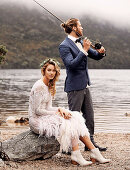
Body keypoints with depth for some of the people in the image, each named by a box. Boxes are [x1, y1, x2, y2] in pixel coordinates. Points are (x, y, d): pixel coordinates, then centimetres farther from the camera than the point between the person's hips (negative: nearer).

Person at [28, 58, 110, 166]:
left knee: (76, 120, -8)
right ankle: (76, 156, -23)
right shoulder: (39, 87, -16)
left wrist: (60, 109, -5)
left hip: (46, 117, 8)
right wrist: (56, 113, -14)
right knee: (70, 124, -22)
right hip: (38, 121, -8)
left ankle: (94, 152, -12)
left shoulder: (48, 86, 14)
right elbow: (37, 110, -18)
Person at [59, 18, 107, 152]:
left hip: (85, 85, 9)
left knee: (89, 115, 12)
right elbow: (71, 64, -23)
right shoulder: (64, 46, -12)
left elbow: (95, 56, 19)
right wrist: (84, 50, -25)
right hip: (75, 87, -9)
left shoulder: (80, 43, 13)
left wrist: (101, 52, -4)